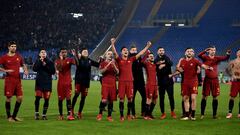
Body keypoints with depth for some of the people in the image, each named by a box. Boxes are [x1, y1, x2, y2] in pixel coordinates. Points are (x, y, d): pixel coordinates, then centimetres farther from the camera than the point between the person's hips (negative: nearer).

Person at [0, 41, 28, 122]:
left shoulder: (18, 56, 10)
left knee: (20, 97, 2)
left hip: (18, 79, 5)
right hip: (9, 80, -5)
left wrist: (25, 70, 4)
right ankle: (9, 117, 9)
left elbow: (23, 64, 23)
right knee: (8, 98, -3)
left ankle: (14, 116, 15)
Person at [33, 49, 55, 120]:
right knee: (37, 97, -11)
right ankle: (36, 113, 4)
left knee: (46, 99, -1)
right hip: (39, 82, -1)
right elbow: (34, 69, -9)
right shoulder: (38, 61, 7)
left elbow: (53, 72, -1)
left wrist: (46, 66, -8)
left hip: (47, 82, 1)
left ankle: (44, 115, 10)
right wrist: (40, 61, -14)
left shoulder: (50, 62, 7)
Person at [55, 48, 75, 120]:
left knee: (68, 98, -10)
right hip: (60, 82, 1)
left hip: (68, 82, -1)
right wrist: (61, 59, -15)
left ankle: (69, 114, -15)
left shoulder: (69, 60, 2)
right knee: (60, 99, 6)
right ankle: (60, 115, 16)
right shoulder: (57, 61, 3)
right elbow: (59, 69, -14)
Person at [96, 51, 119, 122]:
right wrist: (108, 65, -20)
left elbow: (117, 72, 1)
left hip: (113, 84, 3)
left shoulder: (114, 63, 13)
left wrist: (114, 65, -14)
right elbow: (101, 71, -11)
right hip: (105, 83, -3)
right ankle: (100, 114, 6)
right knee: (104, 100, -14)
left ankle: (109, 116, 12)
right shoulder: (103, 63, 5)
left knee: (111, 100, 3)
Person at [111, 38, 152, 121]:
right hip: (121, 81, -3)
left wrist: (147, 46, 15)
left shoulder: (131, 60, 14)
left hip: (130, 81, 3)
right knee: (121, 99, -2)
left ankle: (129, 114, 15)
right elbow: (114, 53, -10)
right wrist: (112, 44, -24)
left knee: (130, 98, 2)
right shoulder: (119, 60, 6)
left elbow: (140, 54, 16)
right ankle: (121, 116, 4)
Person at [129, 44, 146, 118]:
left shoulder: (139, 58, 12)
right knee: (132, 98, 2)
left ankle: (143, 112, 14)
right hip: (133, 81, -4)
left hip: (140, 80, 5)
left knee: (144, 96, 3)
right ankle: (133, 114, 9)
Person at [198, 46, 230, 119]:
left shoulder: (217, 58, 6)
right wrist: (205, 51, -39)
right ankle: (202, 114, 7)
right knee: (204, 96, 1)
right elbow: (199, 55, -22)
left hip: (215, 79, 3)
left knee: (215, 97, 5)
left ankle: (214, 114, 13)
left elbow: (225, 58, -9)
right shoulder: (205, 57, -1)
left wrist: (228, 54, -31)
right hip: (207, 79, -2)